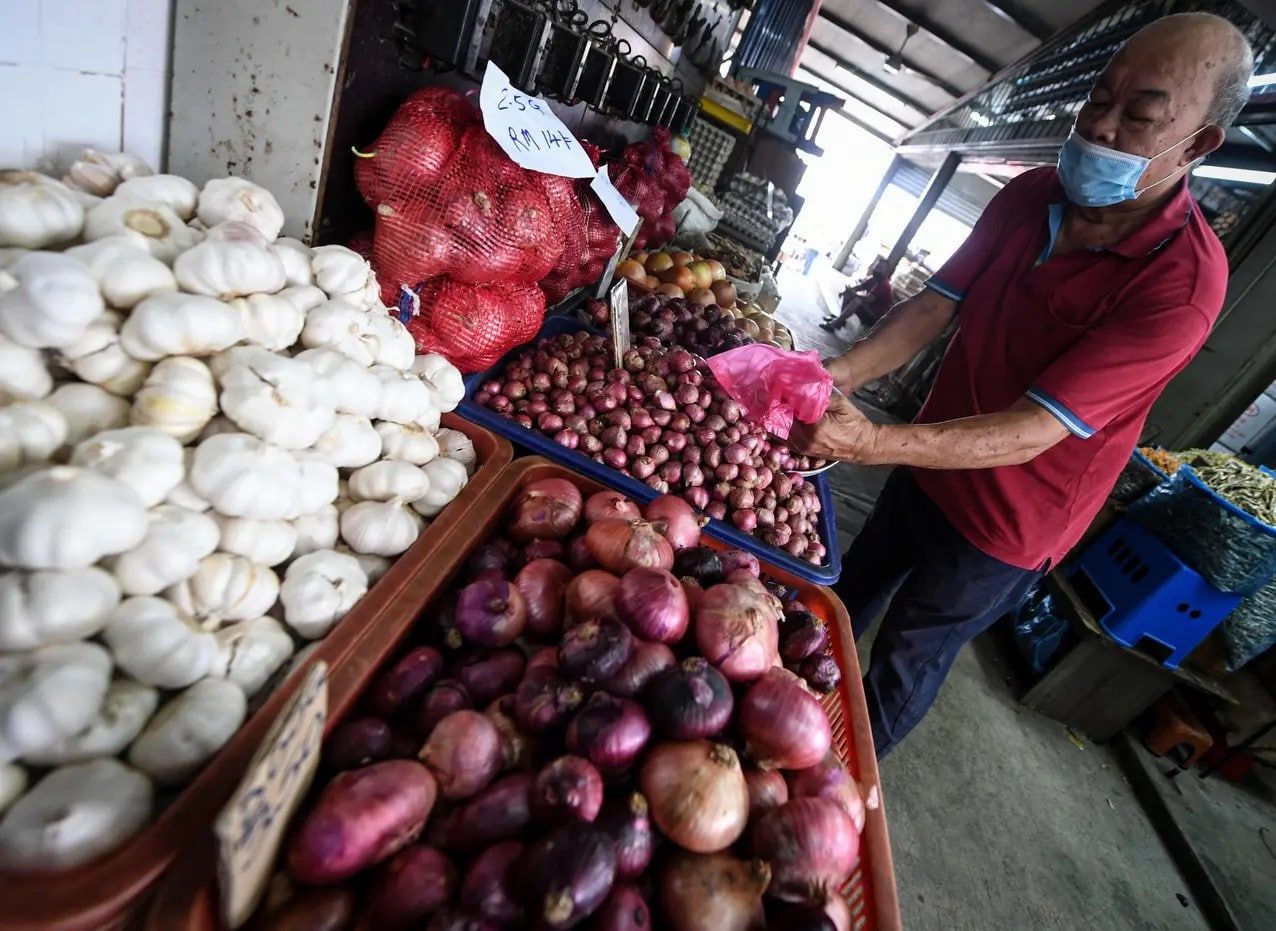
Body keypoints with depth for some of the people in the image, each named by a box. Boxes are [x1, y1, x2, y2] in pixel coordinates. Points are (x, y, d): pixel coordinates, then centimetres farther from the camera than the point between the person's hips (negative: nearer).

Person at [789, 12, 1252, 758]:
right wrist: (836, 376, -26)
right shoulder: (1030, 197, -7)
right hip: (931, 467, 6)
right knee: (846, 598, 25)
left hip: (1003, 526, -6)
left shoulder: (1183, 283, -26)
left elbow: (1035, 430, -32)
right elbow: (937, 304, -10)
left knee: (906, 661, 14)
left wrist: (874, 442, -44)